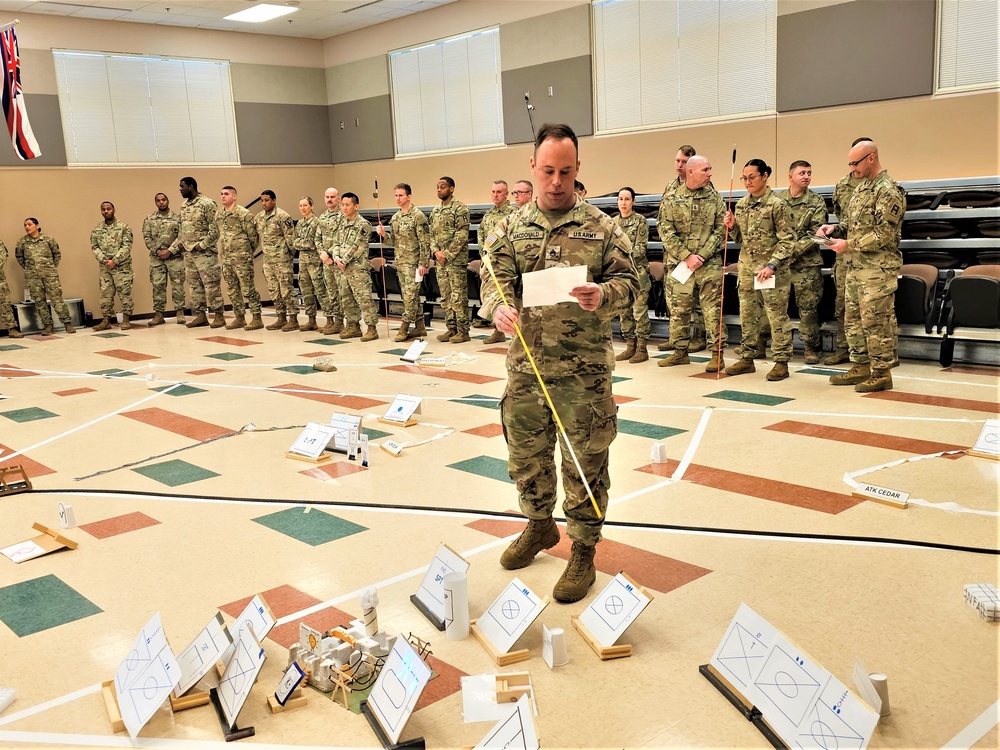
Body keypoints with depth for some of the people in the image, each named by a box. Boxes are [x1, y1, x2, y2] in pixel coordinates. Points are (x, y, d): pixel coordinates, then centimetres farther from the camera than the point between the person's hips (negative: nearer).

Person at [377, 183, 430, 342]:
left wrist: (423, 263, -18)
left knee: (410, 295, -7)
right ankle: (419, 327, 17)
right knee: (410, 295, 10)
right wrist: (383, 234, -2)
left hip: (413, 262, -8)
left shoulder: (418, 216, -10)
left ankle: (404, 328, -3)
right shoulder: (395, 217, 13)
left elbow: (425, 242, -13)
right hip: (400, 262, 8)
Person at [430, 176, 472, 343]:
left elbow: (462, 235, -14)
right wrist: (436, 251, -1)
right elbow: (432, 234, 17)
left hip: (456, 260, -7)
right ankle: (451, 328, 17)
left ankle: (463, 330, 1)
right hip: (440, 260, 7)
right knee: (445, 297, 10)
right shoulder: (435, 211, 15)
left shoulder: (460, 209, -8)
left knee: (459, 297, -5)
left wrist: (447, 254, -15)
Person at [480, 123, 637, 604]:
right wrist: (499, 307, -20)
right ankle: (539, 525, 41)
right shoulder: (512, 227, 8)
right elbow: (493, 277, 3)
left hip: (584, 368, -3)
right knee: (526, 455, 16)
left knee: (585, 462, 4)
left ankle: (583, 551, 20)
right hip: (525, 365, 3)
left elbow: (628, 281, 0)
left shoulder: (600, 226, 1)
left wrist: (603, 296, -22)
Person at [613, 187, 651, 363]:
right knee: (624, 311, 8)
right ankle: (630, 346, 17)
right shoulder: (613, 222, 10)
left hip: (638, 271, -5)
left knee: (639, 310, -5)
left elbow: (640, 249, -9)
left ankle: (642, 349, 0)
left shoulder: (640, 221, -4)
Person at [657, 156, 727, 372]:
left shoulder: (715, 198, 5)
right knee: (679, 309, 8)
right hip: (679, 263, 1)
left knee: (713, 309, -3)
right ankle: (680, 352, 20)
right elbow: (666, 233, -3)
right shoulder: (671, 199, 2)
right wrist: (687, 256, -11)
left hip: (710, 263, -1)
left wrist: (701, 256, -11)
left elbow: (720, 231, 0)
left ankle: (717, 353, 2)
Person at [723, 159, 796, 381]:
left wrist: (771, 266, -20)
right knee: (748, 316, 12)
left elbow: (787, 240, -11)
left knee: (777, 317, -1)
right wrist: (732, 226, -4)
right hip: (746, 269, 6)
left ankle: (781, 362, 6)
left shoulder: (776, 204, -10)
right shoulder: (741, 204, 9)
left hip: (772, 270, -6)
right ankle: (747, 358, 21)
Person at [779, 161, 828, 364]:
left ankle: (811, 348, 12)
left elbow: (816, 234, -6)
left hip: (806, 263, -2)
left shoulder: (816, 202, 1)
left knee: (808, 307, 0)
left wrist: (794, 250, -15)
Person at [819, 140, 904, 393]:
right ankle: (860, 367, 23)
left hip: (877, 268, -9)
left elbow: (883, 235, -19)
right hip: (856, 267, 10)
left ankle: (881, 373, 4)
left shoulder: (887, 191, -13)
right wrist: (835, 229, 6)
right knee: (853, 318, 13)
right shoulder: (861, 187, 16)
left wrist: (848, 245, -17)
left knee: (876, 321, -4)